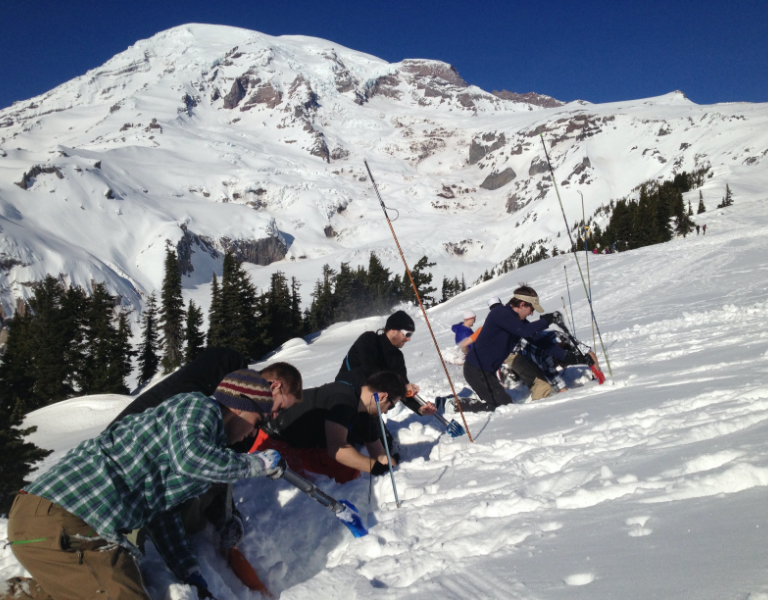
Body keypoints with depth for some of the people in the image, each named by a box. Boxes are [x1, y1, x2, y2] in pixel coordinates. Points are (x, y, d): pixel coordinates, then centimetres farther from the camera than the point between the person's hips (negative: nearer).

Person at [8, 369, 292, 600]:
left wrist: (192, 576, 21)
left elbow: (162, 514, 24)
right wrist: (257, 464, -12)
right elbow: (190, 457, -28)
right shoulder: (201, 406, -5)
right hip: (61, 527, -11)